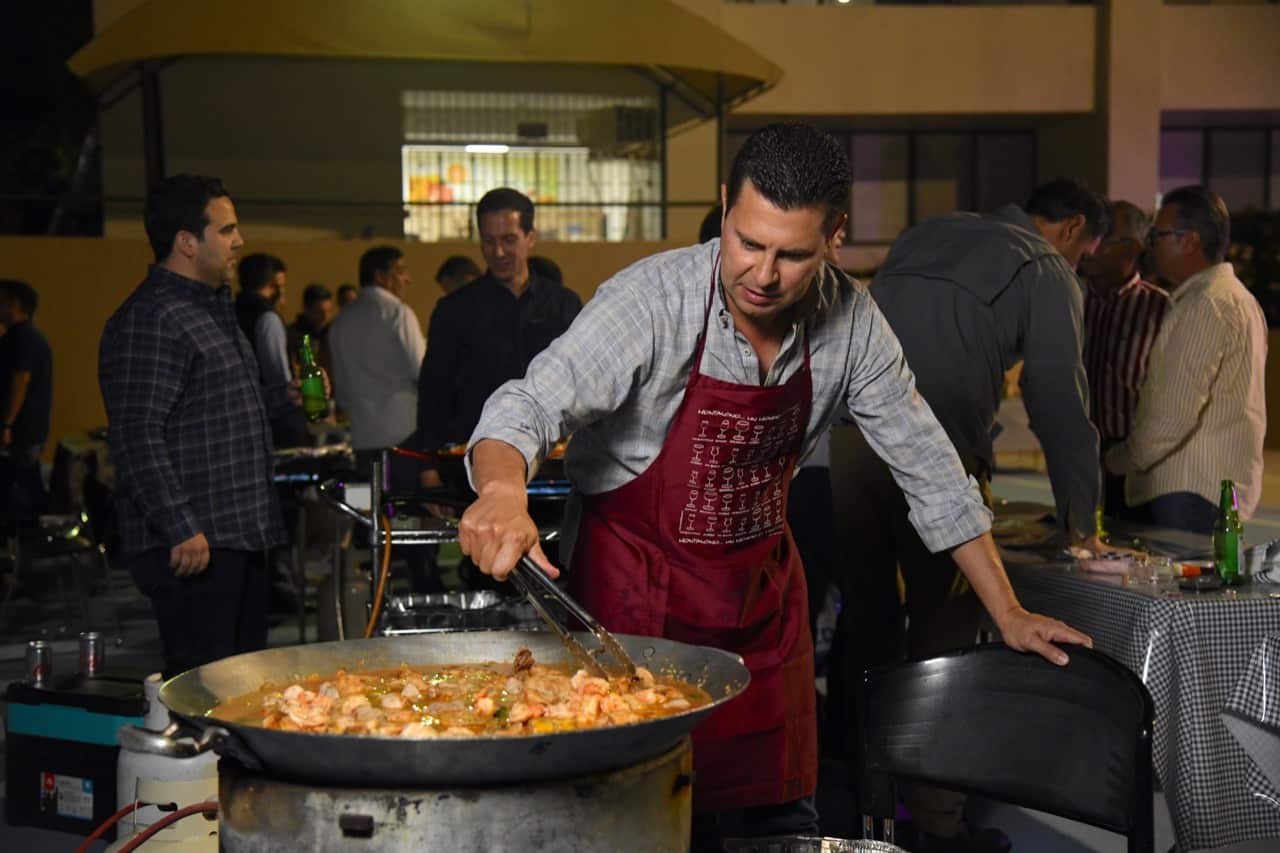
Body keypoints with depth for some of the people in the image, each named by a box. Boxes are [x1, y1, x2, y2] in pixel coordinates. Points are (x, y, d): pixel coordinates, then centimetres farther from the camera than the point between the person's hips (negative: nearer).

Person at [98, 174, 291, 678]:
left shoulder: (213, 309, 19)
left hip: (239, 537, 10)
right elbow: (138, 436, -21)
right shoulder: (150, 320, -14)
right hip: (192, 544, -10)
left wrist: (284, 398, 18)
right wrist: (179, 528, -25)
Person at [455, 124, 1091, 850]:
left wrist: (1008, 613, 2)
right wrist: (503, 490, -52)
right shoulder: (653, 300, -20)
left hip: (763, 586, 4)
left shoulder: (849, 319, -8)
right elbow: (531, 404, -29)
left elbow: (926, 462, 1)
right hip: (639, 595, -4)